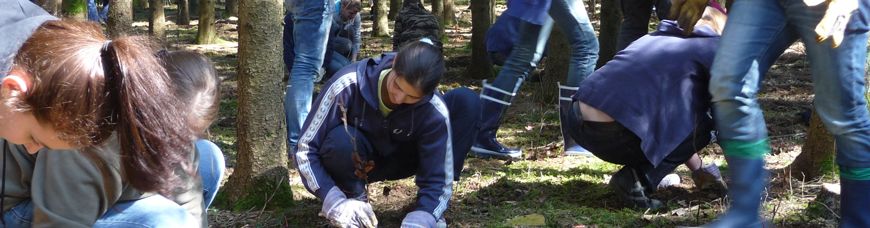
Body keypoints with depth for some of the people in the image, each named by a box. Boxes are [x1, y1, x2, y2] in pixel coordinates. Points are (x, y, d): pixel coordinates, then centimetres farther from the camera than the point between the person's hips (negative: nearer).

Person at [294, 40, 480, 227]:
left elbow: (437, 181, -24)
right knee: (340, 140, -40)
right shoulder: (349, 84, -33)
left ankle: (433, 210, -11)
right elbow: (306, 149, -26)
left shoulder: (434, 112, -29)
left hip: (397, 160, 2)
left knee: (466, 102, -21)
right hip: (357, 163, -2)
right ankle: (353, 199, -8)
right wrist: (336, 202, -39)